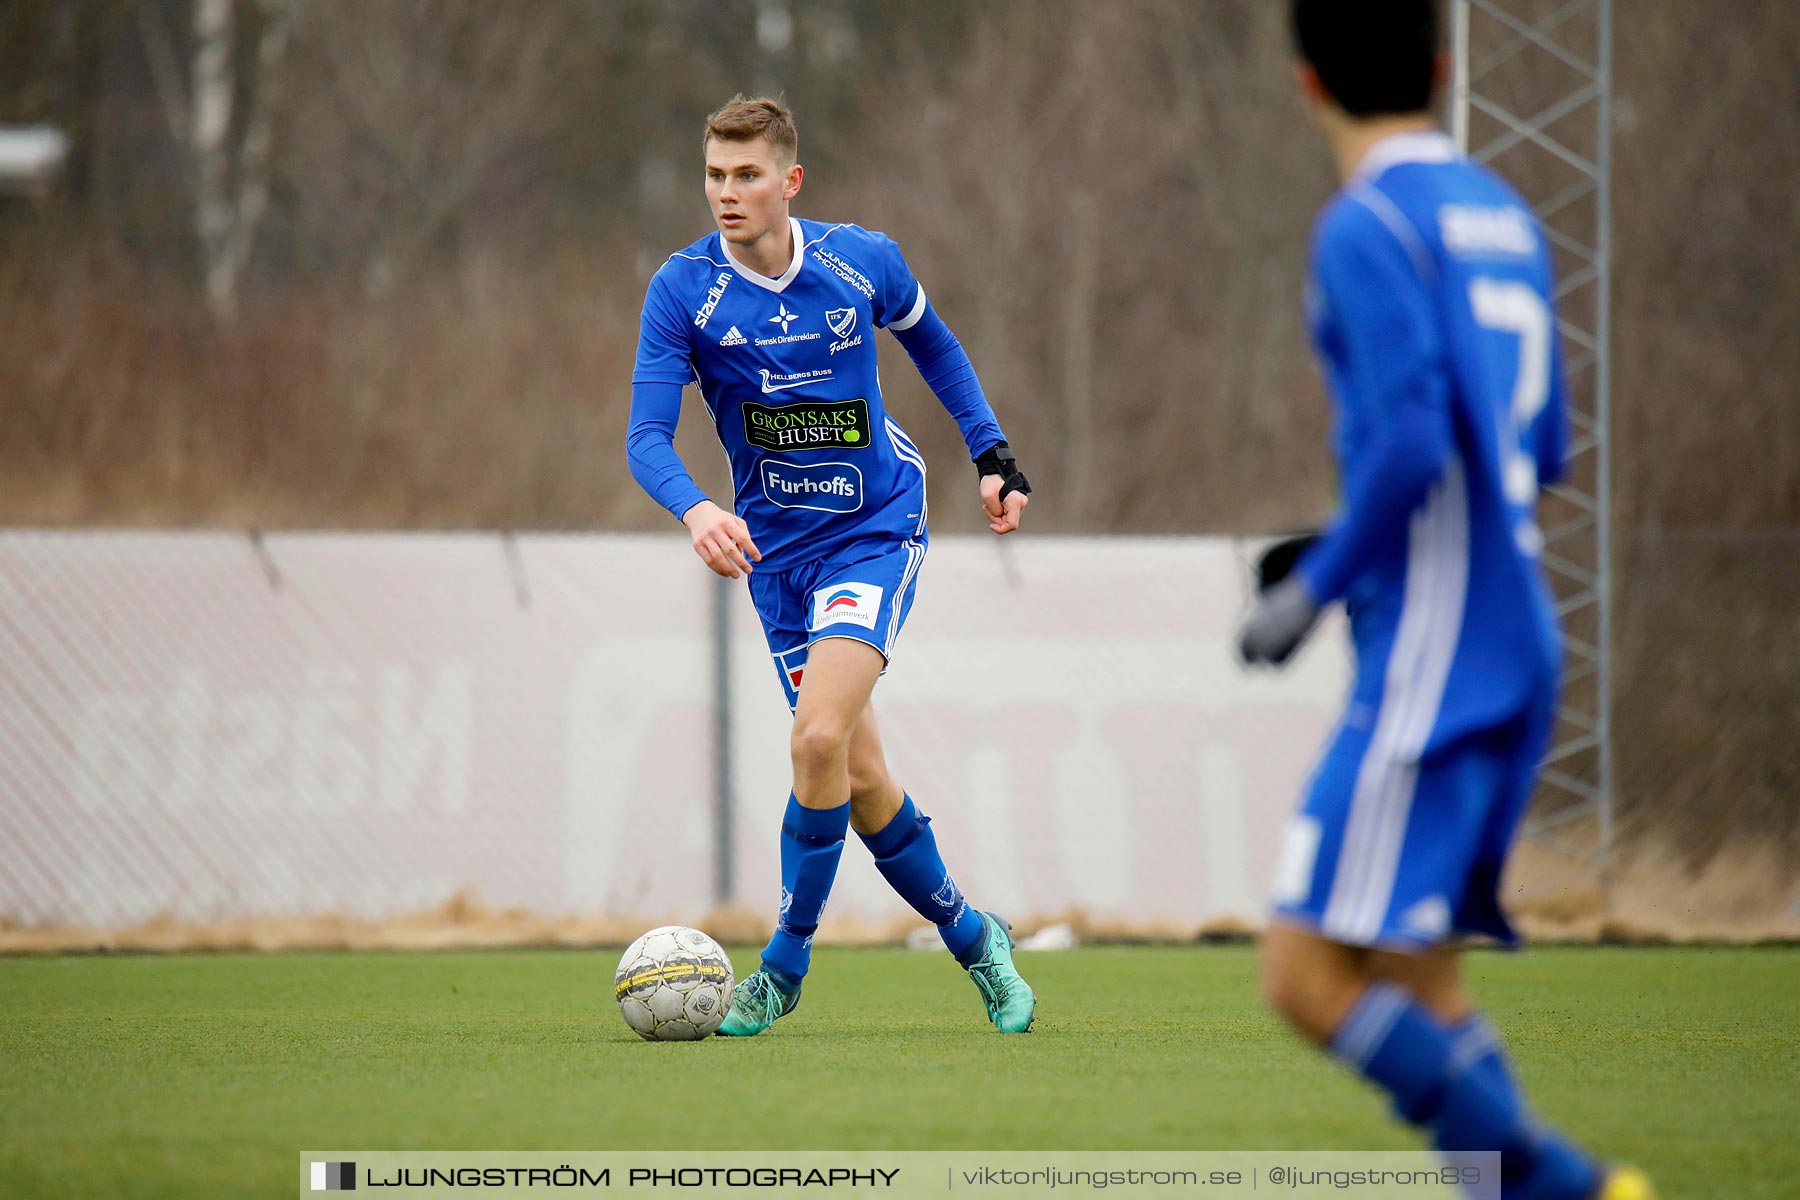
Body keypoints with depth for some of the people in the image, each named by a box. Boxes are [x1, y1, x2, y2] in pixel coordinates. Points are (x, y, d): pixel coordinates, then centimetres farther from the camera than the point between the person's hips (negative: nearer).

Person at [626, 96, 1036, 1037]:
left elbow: (932, 346, 15)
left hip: (877, 529, -2)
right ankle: (971, 938, 25)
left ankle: (785, 964, -6)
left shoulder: (863, 263, -7)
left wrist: (992, 454, 9)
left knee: (819, 738, -20)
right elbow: (646, 436, -18)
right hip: (776, 549, 2)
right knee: (857, 773, 3)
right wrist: (694, 509, -37)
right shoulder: (684, 289, -11)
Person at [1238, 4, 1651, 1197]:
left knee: (1311, 974, -11)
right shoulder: (1504, 218, 16)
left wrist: (1314, 588, -10)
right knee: (1415, 982, 12)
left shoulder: (1368, 228, -11)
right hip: (1516, 651, 9)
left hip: (1429, 657, -9)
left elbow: (1414, 441, -22)